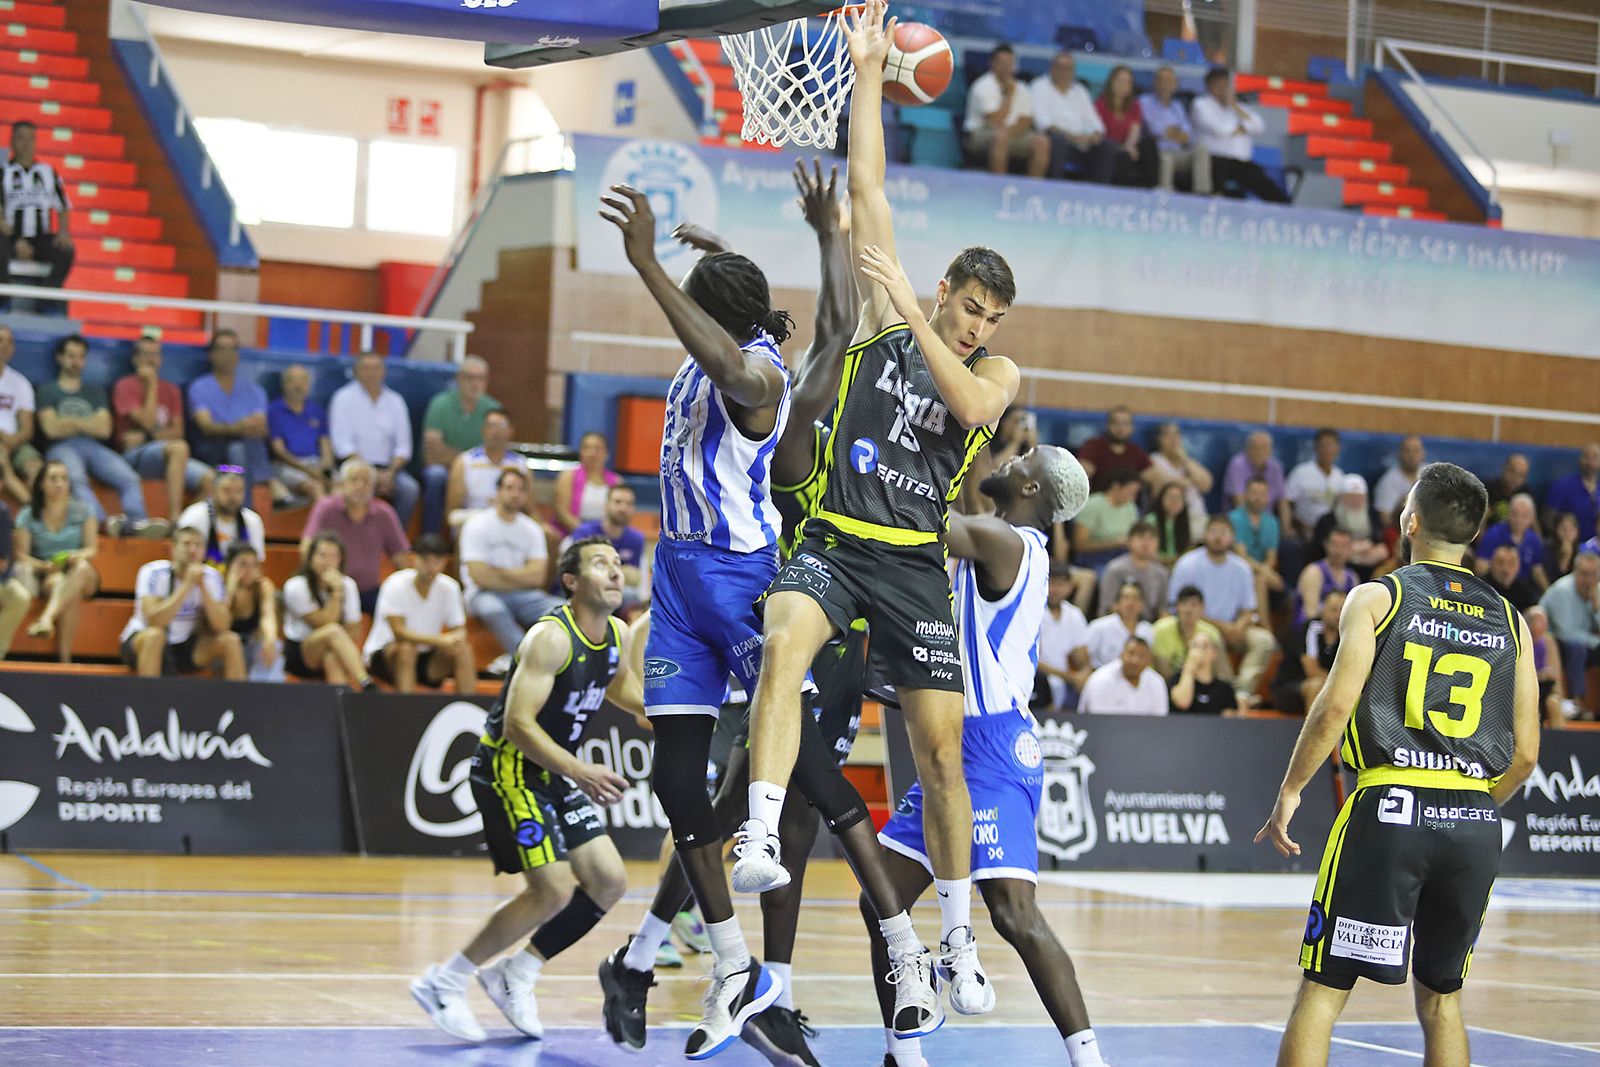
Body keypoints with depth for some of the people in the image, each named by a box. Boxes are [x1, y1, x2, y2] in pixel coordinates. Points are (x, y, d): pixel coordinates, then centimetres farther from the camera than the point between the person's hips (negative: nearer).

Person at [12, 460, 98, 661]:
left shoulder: (82, 512, 10)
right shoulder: (28, 516, 6)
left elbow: (92, 549, 4)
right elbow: (20, 555, 0)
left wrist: (78, 556, -21)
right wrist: (45, 565, -20)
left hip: (79, 577, 0)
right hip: (43, 575, 0)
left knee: (82, 568, -37)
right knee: (57, 581, -37)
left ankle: (46, 618, -57)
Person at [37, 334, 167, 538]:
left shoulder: (95, 392, 27)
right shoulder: (48, 391, 18)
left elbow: (104, 429, 12)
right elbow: (51, 429, 2)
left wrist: (72, 422, 5)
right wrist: (88, 424, 9)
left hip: (94, 447, 4)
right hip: (63, 448, -4)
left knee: (129, 478, -26)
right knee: (76, 479, -39)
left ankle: (137, 521, -49)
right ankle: (102, 521, -63)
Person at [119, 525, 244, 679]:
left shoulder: (211, 577, -5)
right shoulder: (154, 572, -17)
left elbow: (221, 625, -14)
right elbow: (154, 621, -31)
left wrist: (203, 586, -23)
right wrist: (188, 585, -31)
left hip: (185, 647, 4)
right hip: (140, 643, -4)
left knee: (230, 640, -15)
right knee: (154, 634, -36)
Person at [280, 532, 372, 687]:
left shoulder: (348, 585, 1)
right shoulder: (296, 587, -11)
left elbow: (353, 632, -2)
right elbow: (326, 623, -17)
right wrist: (336, 592, -21)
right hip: (298, 655, -3)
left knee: (332, 660, -37)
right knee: (334, 631, -35)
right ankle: (365, 683, -50)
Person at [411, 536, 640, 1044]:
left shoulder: (617, 635, 4)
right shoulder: (550, 637, -22)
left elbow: (619, 688, 26)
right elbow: (518, 723, -27)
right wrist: (580, 772, -33)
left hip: (555, 772, 9)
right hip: (509, 768, -9)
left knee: (609, 883, 4)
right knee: (554, 890, -16)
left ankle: (515, 974, 17)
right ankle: (443, 983, -4)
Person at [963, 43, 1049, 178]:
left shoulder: (1020, 89, 9)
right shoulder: (983, 87, -11)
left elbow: (1025, 122, 3)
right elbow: (996, 121, -18)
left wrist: (1009, 131, -18)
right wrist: (1009, 95, -12)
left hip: (1013, 135, 6)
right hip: (981, 135, -6)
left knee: (1042, 141, -18)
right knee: (1000, 136, -39)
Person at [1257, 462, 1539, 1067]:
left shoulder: (1378, 597, 1)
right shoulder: (1509, 621, 12)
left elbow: (1335, 706, -11)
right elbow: (1525, 752, 9)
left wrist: (1290, 791, 0)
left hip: (1390, 808, -4)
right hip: (1476, 822, 4)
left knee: (1322, 989, 1)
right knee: (1440, 999, 17)